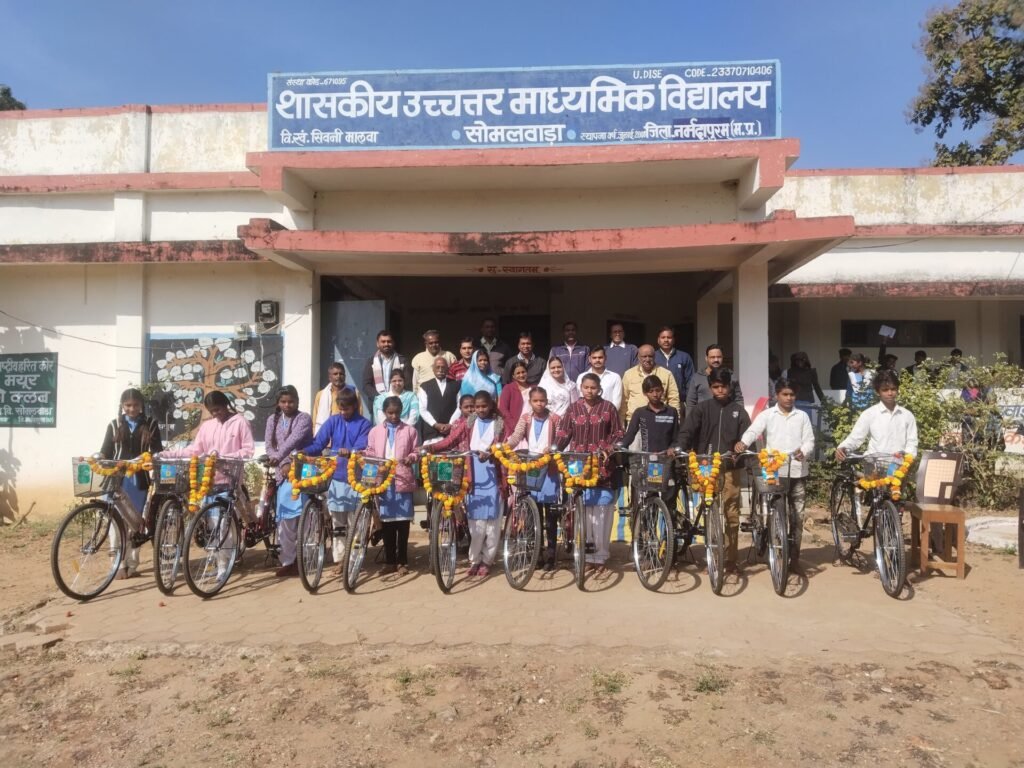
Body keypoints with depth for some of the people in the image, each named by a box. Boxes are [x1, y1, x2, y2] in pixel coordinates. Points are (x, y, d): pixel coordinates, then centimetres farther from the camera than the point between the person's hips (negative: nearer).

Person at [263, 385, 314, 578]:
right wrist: (283, 463, -13)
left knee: (299, 514, -11)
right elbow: (269, 446, 3)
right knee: (285, 517, 6)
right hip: (283, 473, 5)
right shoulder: (273, 420, 12)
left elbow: (294, 440, -19)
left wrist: (278, 457, -33)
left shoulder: (304, 418, -3)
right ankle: (288, 561, 13)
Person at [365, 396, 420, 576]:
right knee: (386, 521, 8)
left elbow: (416, 451, 5)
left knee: (402, 522, 3)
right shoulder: (375, 431, 7)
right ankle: (389, 561, 19)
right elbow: (369, 452, 10)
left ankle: (402, 562, 13)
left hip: (403, 481, -1)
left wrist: (411, 458, -15)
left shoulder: (410, 431, 4)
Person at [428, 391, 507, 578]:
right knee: (476, 522, 3)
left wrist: (489, 454, -23)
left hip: (493, 479, 0)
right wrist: (430, 447, -19)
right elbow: (450, 440, -4)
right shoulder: (468, 424, 6)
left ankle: (487, 560, 18)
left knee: (492, 522, 5)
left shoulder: (499, 424, 4)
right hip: (474, 479, 1)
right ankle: (474, 560, 17)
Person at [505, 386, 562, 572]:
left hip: (549, 469, -2)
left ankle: (550, 556, 9)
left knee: (551, 515, 2)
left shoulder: (554, 419, 1)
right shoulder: (525, 418, 6)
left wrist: (551, 449, -25)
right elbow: (516, 436, -7)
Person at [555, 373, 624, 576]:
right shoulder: (573, 408, 9)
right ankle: (586, 556, 11)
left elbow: (618, 433, 7)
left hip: (601, 467, -1)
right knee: (582, 513, 2)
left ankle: (600, 558, 6)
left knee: (601, 513, -2)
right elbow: (563, 433, 5)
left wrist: (610, 447, -11)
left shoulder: (608, 408, 5)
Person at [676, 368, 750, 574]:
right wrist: (680, 449, -22)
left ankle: (730, 560, 10)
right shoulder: (701, 408, 6)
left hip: (730, 468, 0)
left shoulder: (738, 410, 9)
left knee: (731, 515, 0)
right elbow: (687, 432, -4)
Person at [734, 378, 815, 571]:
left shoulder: (802, 416, 11)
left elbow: (809, 440, 7)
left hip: (797, 471, 2)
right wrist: (743, 442, -32)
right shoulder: (767, 415, 4)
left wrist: (803, 451, -16)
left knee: (797, 516, 6)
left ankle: (794, 557, 16)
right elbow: (753, 430, -11)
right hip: (774, 472, -2)